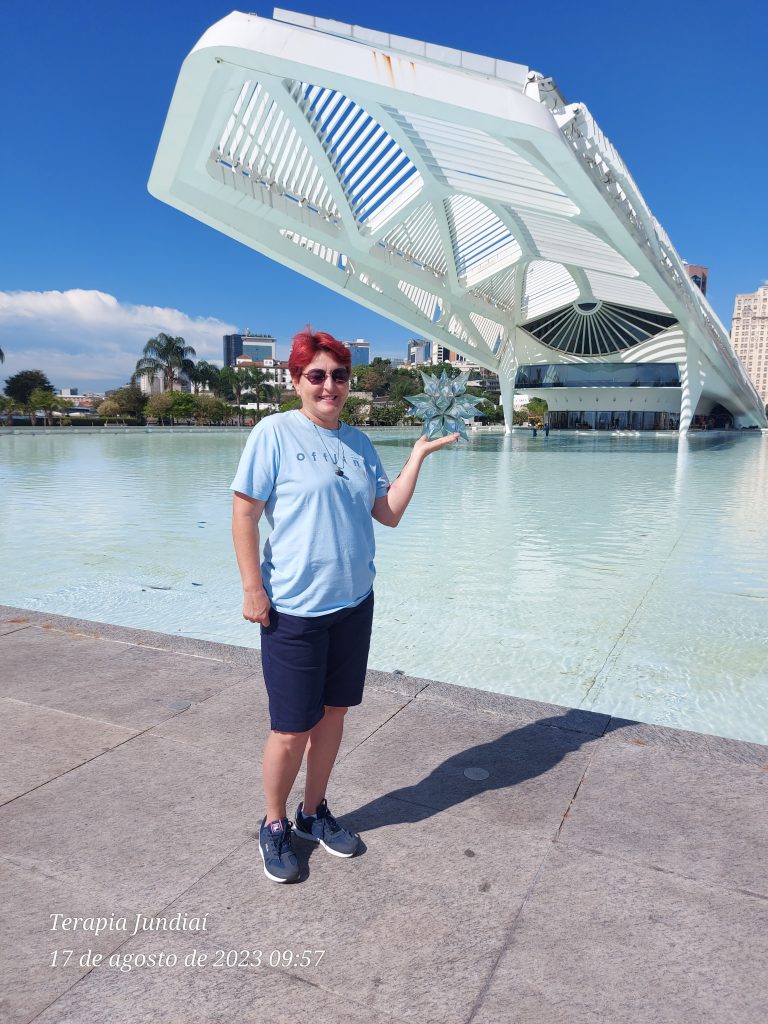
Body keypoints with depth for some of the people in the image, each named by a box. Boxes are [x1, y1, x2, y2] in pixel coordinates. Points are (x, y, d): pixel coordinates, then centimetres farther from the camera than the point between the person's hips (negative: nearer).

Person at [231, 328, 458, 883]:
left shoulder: (360, 442, 8)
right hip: (294, 608, -5)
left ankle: (315, 813, 38)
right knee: (291, 730, 3)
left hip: (353, 603, 6)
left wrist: (418, 455, 2)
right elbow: (244, 513, -10)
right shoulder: (274, 433, -9)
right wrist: (253, 590, -14)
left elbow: (389, 514, 6)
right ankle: (274, 826, 29)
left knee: (333, 713, 16)